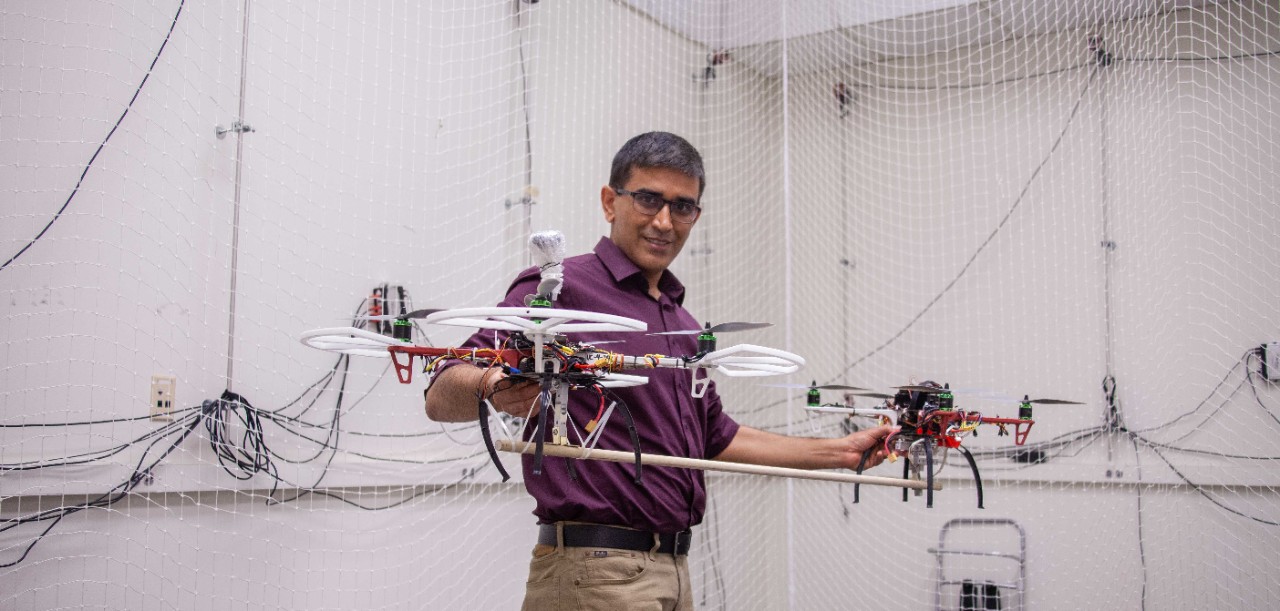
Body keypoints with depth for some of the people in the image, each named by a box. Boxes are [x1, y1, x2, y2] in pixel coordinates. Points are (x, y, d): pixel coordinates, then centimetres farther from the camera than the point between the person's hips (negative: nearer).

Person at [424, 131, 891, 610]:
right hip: (594, 571, -8)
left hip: (674, 570, 8)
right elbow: (441, 397, -17)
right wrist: (492, 388, -39)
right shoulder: (561, 289, -9)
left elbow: (716, 438, 26)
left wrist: (841, 452, 25)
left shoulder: (682, 324, 16)